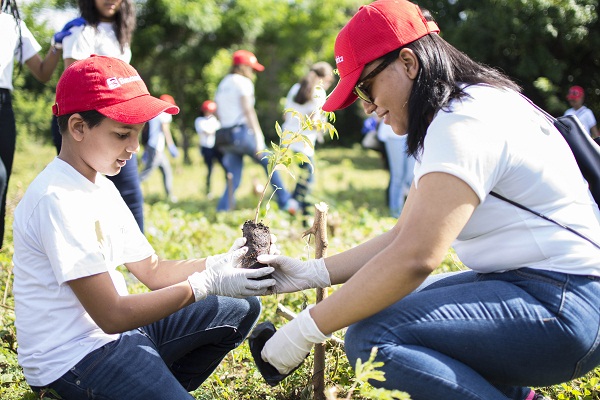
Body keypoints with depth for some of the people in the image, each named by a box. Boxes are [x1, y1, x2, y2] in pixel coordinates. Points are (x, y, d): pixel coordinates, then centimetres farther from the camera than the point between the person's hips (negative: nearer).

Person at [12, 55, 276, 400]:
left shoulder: (102, 187, 9)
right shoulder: (58, 200, -21)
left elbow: (152, 270, 10)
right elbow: (112, 315, -22)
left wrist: (219, 265, -7)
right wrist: (205, 284, -20)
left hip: (118, 330, 10)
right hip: (74, 356, -9)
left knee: (241, 307, 13)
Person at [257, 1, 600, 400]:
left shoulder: (464, 123, -19)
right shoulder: (450, 118, 14)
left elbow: (414, 259, -27)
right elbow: (402, 236, 12)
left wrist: (305, 331, -21)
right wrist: (309, 273, 5)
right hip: (522, 284, 11)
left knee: (372, 337, -22)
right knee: (388, 305, 18)